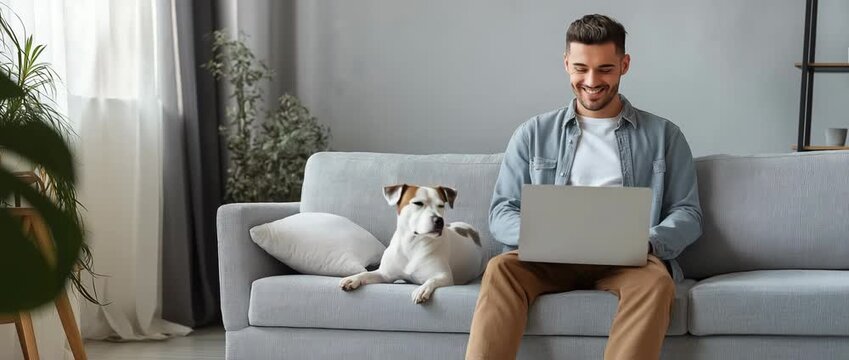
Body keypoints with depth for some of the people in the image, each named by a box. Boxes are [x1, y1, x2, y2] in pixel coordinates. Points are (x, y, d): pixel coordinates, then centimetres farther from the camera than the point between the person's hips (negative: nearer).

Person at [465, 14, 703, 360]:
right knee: (501, 268, -31)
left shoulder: (663, 135, 12)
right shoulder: (534, 133, 13)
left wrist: (648, 242, -14)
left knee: (656, 278, -35)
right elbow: (501, 213, 9)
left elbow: (687, 214, 9)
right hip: (550, 257, 1)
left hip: (628, 259, 0)